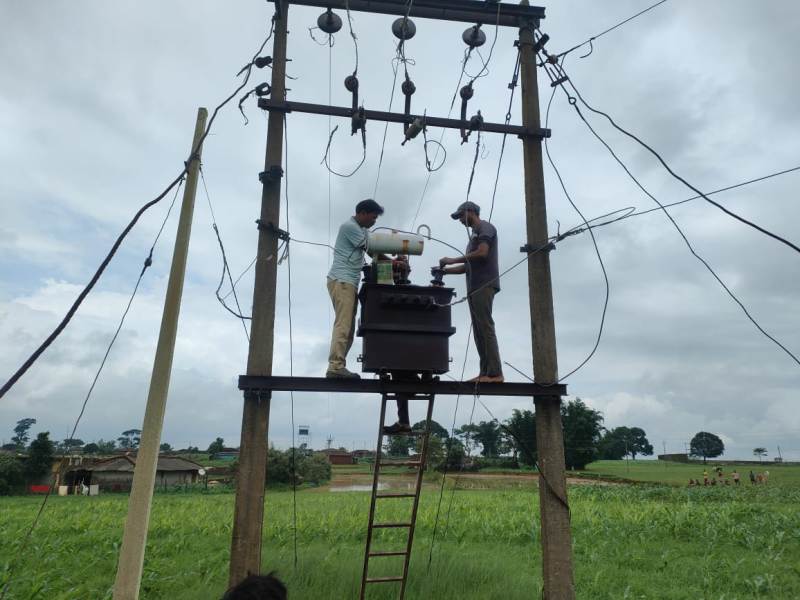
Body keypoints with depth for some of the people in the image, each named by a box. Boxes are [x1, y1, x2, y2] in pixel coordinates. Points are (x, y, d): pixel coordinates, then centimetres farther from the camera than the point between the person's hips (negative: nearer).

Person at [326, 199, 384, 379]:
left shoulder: (361, 229, 23)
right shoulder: (350, 226, -7)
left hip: (349, 282, 10)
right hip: (342, 281, -10)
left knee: (348, 327, 5)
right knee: (343, 324, -17)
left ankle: (337, 366, 5)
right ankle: (336, 366, -20)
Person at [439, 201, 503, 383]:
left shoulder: (485, 227, 4)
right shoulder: (474, 234, 30)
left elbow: (482, 253, -13)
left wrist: (452, 260, -8)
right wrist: (445, 270, 11)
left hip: (484, 285, -9)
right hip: (474, 287, 9)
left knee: (485, 327, -15)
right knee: (478, 330, 2)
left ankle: (495, 373, -17)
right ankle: (485, 373, 1)